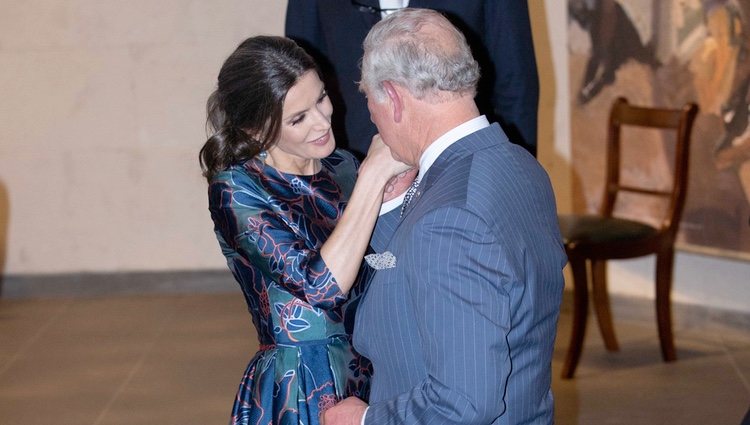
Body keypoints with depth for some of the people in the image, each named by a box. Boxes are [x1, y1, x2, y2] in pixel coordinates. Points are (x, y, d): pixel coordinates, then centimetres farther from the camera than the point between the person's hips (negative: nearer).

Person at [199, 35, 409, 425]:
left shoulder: (341, 166, 2)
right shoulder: (236, 191, -15)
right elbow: (321, 284, -27)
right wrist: (373, 174, -26)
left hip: (371, 376, 5)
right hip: (299, 393, -5)